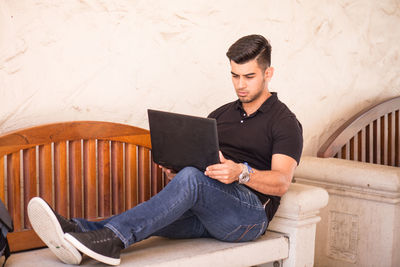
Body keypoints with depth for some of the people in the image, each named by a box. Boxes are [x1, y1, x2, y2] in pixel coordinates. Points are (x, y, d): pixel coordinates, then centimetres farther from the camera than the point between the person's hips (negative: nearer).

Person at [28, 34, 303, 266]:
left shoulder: (284, 122, 4)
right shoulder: (222, 114, 24)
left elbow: (282, 182, -11)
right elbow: (193, 157, 22)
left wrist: (241, 172, -30)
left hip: (250, 215, -6)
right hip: (207, 215, 6)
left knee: (191, 177, -34)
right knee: (150, 217, -23)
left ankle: (114, 239, -45)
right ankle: (76, 231, -45)